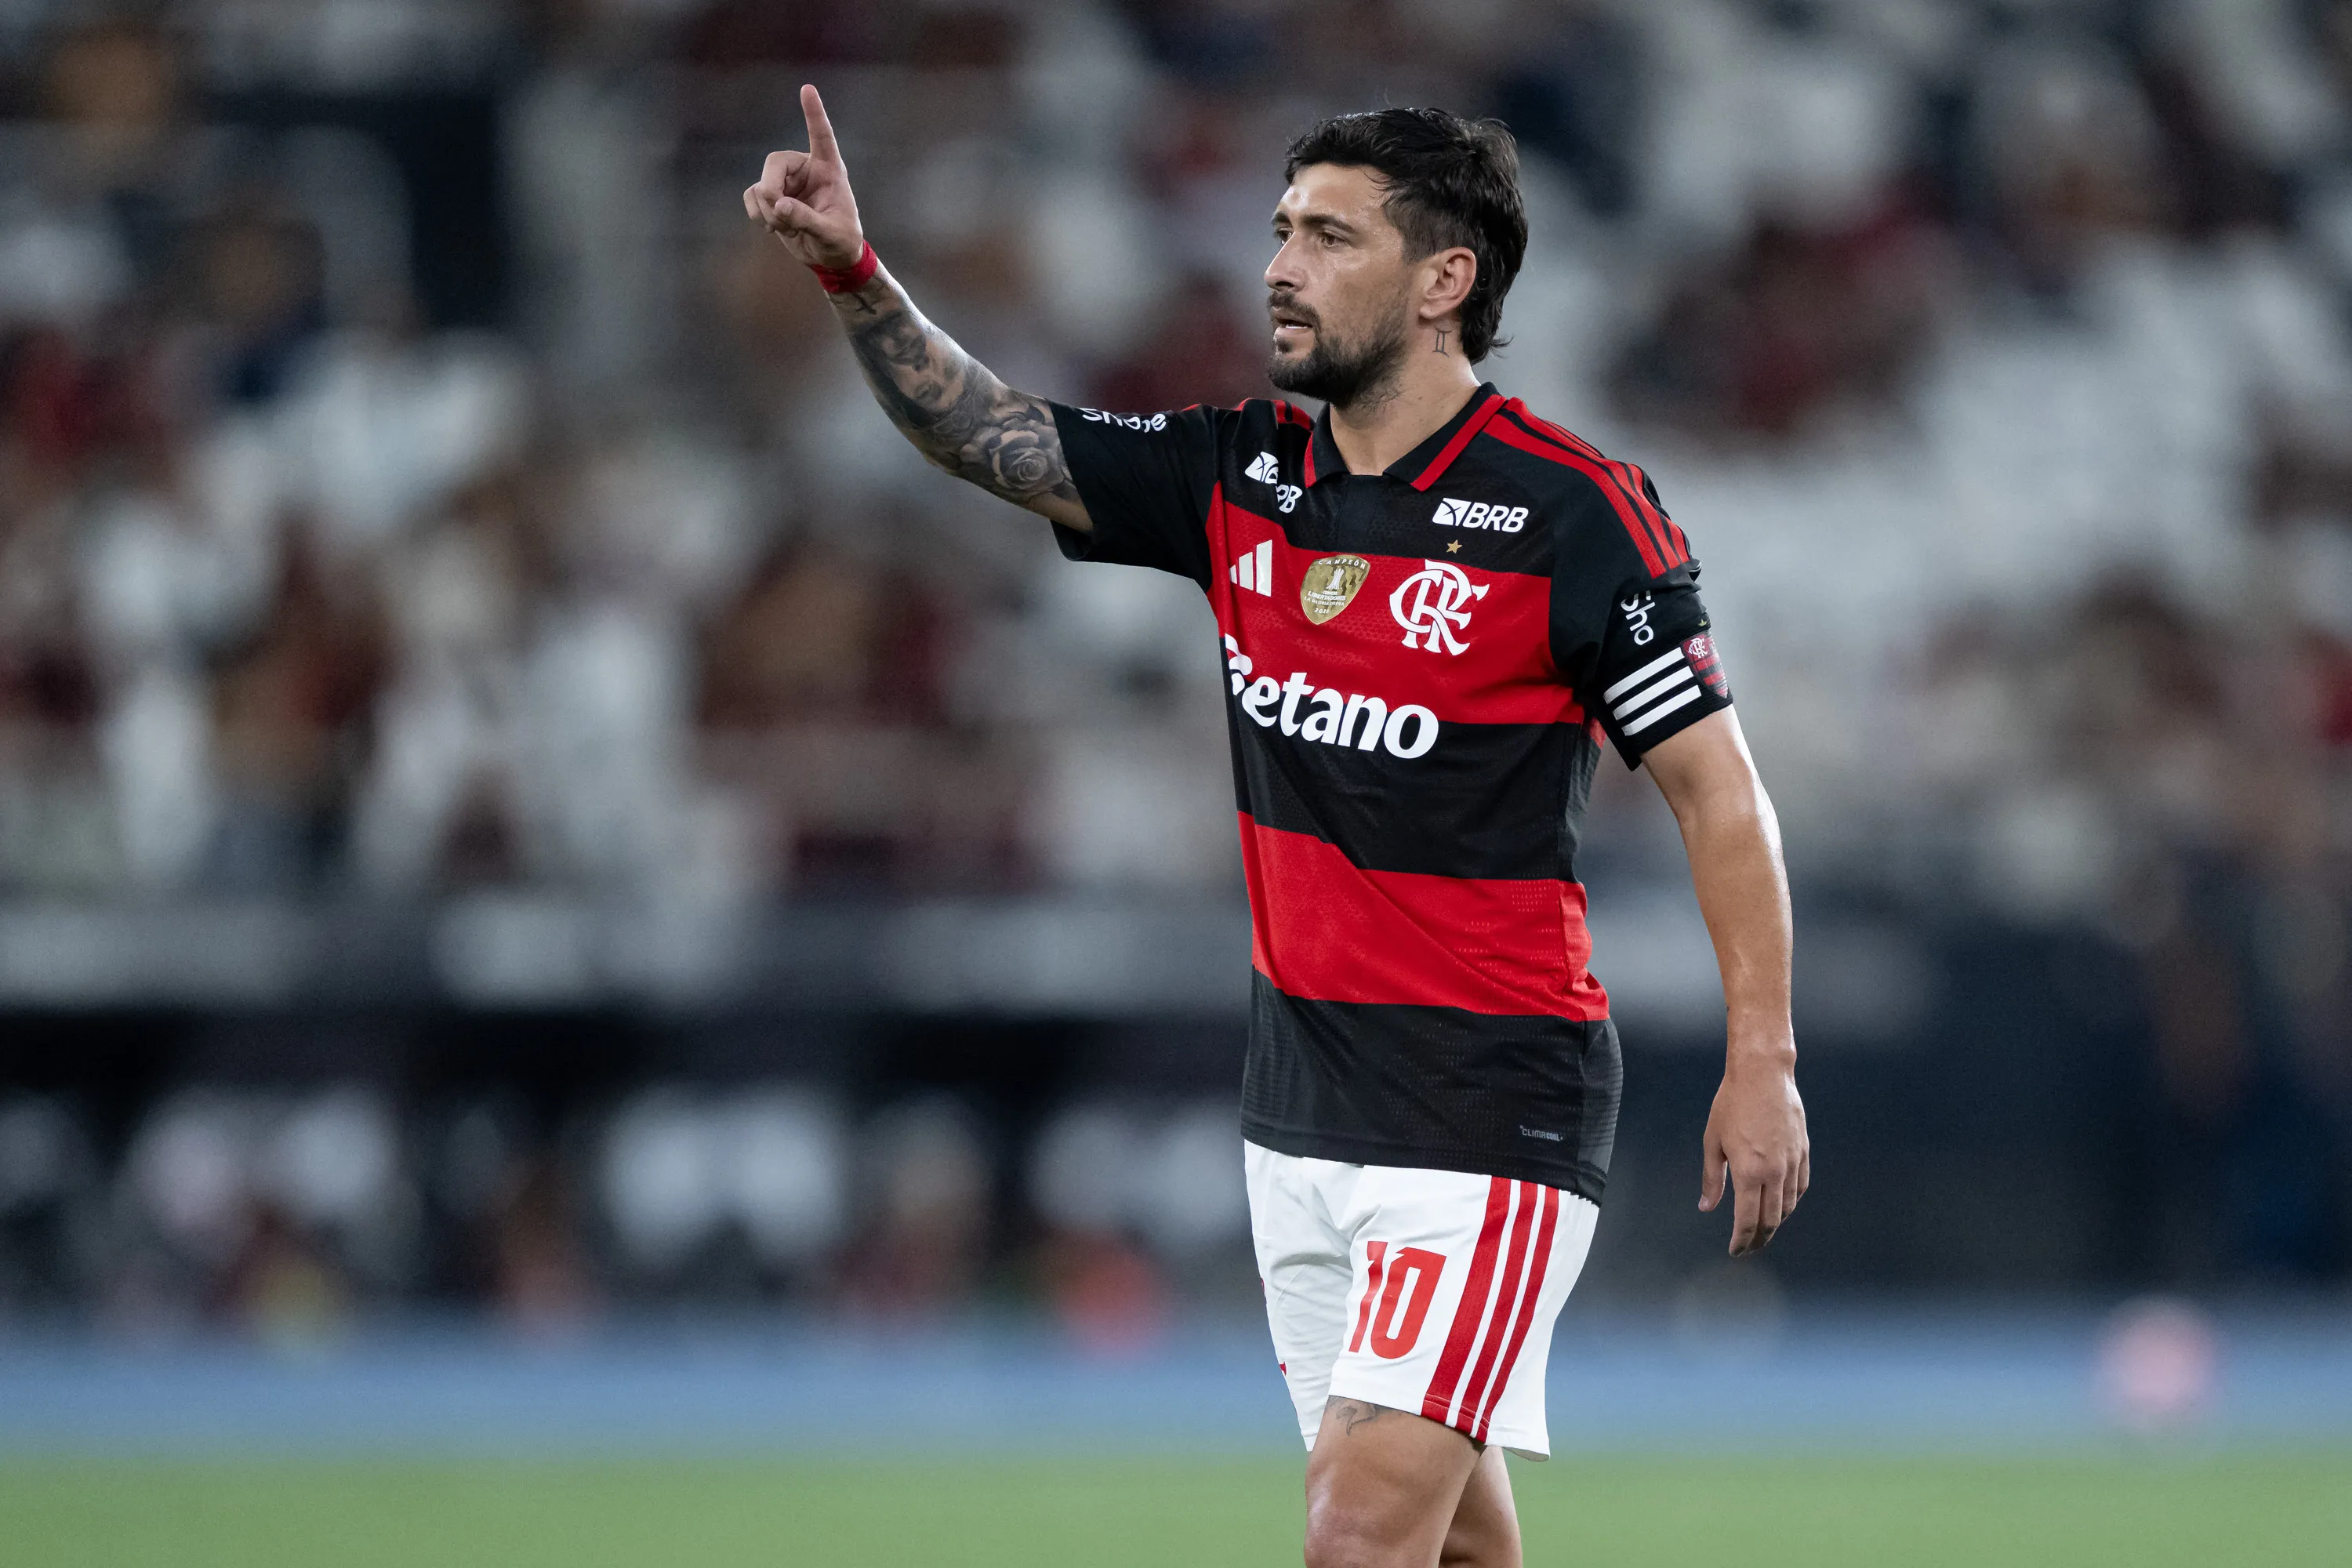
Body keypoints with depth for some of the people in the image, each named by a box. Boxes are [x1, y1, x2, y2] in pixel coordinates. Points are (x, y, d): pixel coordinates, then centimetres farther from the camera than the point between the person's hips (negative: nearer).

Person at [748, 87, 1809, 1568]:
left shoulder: (1574, 512, -12)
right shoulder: (1244, 477, 7)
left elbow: (1718, 785, -10)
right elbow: (992, 436, 10)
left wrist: (1763, 1061, -15)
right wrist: (855, 272, -6)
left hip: (1490, 1104, -7)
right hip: (1302, 1095, 7)